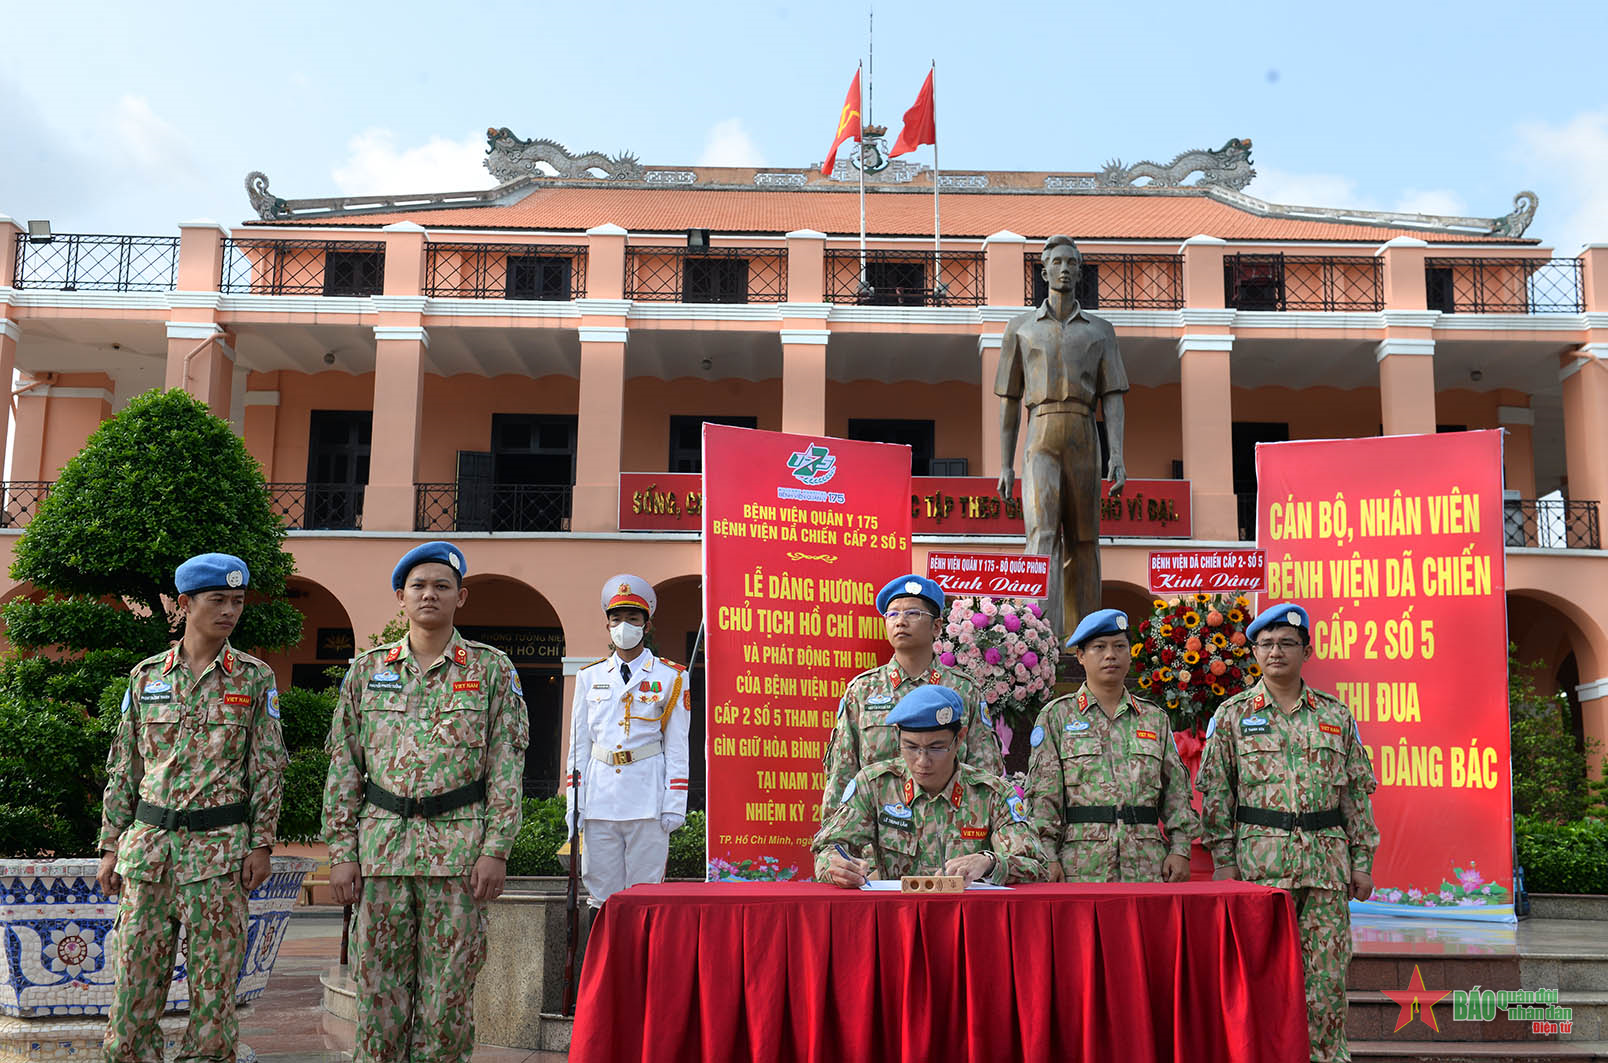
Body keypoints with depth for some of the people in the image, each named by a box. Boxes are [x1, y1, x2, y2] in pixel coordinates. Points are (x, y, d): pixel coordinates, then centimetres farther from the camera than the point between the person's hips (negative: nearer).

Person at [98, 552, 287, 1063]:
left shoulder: (255, 678, 2)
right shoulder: (146, 677, 8)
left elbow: (269, 768, 1)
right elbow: (122, 768, 11)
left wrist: (262, 845, -5)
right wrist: (111, 847, 7)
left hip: (219, 848, -2)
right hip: (148, 843, 2)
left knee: (214, 984, 2)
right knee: (135, 980, 4)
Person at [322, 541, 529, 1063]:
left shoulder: (492, 669, 5)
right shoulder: (368, 669, 10)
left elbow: (506, 767, 1)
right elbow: (343, 767, 9)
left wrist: (496, 849, -7)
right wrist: (341, 852, 2)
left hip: (458, 852, -2)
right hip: (381, 848, 2)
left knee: (449, 993, 2)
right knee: (379, 987, 5)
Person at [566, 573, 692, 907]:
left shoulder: (670, 677, 5)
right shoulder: (590, 677, 13)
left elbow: (677, 749, 3)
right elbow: (578, 745, 14)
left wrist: (674, 805, -4)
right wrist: (574, 804, 6)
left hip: (648, 800, -3)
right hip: (599, 799, 3)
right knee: (602, 895, 3)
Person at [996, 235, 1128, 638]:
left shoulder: (1100, 330, 14)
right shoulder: (1020, 327, 13)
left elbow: (1112, 398, 5)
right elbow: (1009, 400, 12)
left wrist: (1117, 457, -9)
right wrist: (1005, 466, 6)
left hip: (1084, 441, 2)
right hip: (1040, 442, -2)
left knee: (1082, 540, 6)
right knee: (1043, 533, -19)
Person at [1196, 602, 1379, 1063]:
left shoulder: (1336, 716, 10)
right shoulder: (1232, 715, 5)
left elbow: (1358, 792, 12)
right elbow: (1215, 791, 3)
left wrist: (1362, 861, 6)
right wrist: (1223, 859, -4)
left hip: (1327, 861, 2)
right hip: (1260, 860, -2)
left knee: (1327, 973, 3)